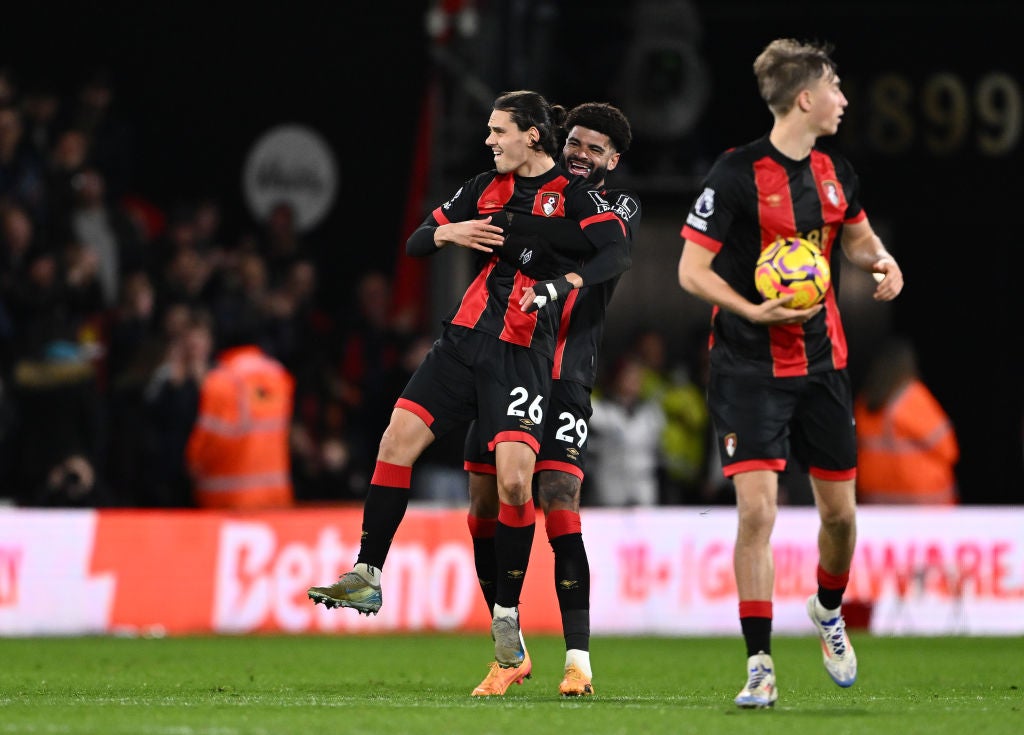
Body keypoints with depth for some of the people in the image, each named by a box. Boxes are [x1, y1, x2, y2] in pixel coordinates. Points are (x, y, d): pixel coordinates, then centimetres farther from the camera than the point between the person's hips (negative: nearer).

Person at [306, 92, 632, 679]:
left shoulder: (572, 195, -3)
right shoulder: (487, 188, 15)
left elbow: (617, 256, -16)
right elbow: (416, 243, 18)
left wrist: (560, 289, -23)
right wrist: (449, 234, -3)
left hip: (523, 354, -6)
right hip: (464, 338, 6)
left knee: (514, 477, -15)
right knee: (399, 438, -6)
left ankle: (508, 614, -2)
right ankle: (366, 577, 2)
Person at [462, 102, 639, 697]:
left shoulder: (620, 208, 6)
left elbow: (615, 255, -15)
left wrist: (566, 280, -34)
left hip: (565, 374, -4)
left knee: (560, 502, -15)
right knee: (486, 504, 2)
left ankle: (579, 658, -14)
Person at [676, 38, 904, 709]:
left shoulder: (835, 171, 5)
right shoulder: (738, 173, -13)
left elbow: (855, 234, 25)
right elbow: (692, 269, -12)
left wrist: (879, 258, 2)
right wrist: (754, 311, -26)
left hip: (823, 363, 6)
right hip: (750, 368, -6)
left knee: (840, 510, 9)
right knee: (758, 509, -14)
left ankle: (829, 611, 40)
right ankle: (760, 666, -7)